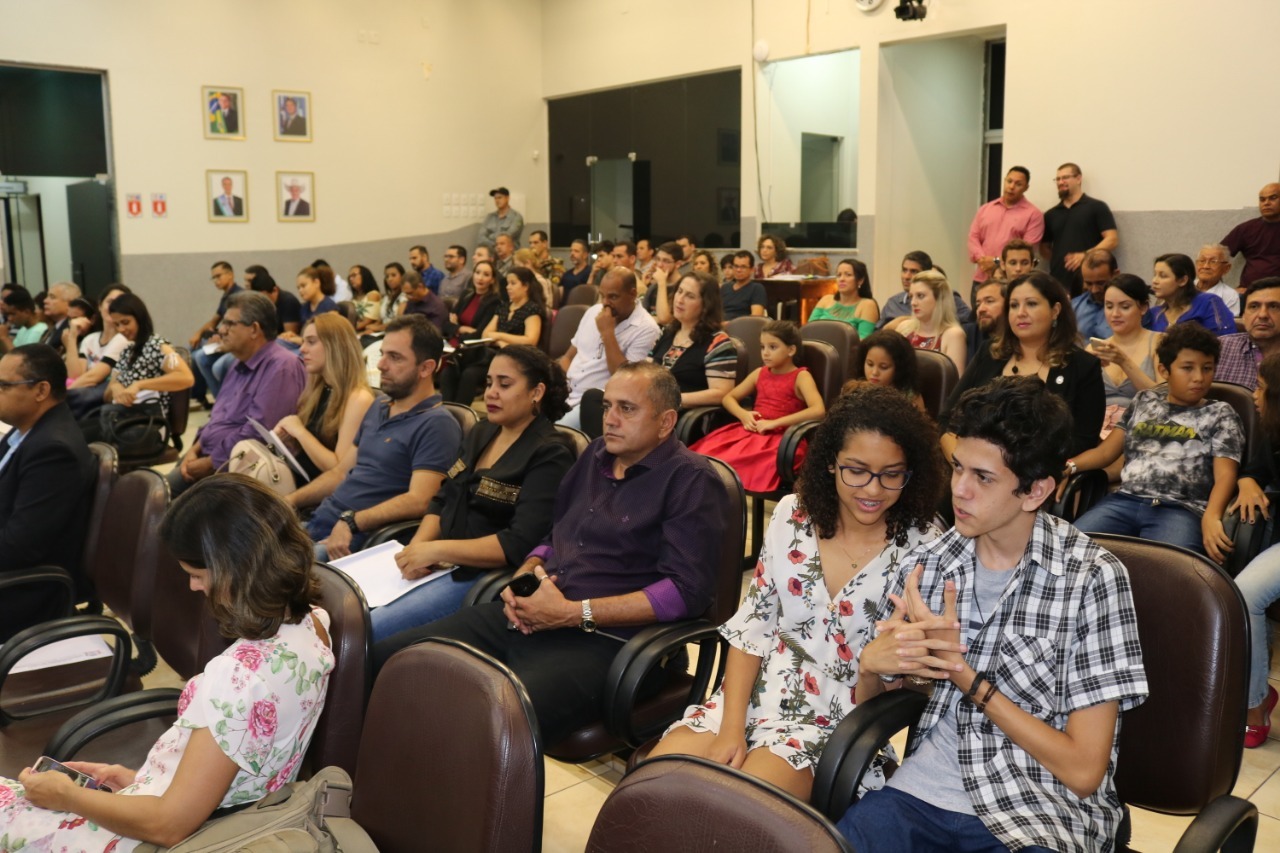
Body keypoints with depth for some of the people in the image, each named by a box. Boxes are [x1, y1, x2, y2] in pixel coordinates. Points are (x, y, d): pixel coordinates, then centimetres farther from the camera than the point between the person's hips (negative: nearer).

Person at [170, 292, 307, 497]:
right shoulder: (241, 366, 19)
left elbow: (256, 432, -22)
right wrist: (194, 450, 7)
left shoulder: (281, 367, -15)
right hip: (208, 457, 10)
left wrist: (210, 463, -14)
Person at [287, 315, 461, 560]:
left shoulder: (436, 425, -11)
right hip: (317, 522, 9)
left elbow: (418, 500, -21)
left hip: (356, 541, -9)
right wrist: (291, 500, 9)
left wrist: (351, 522, -26)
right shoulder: (379, 407, 19)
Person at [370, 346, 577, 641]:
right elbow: (442, 501, 15)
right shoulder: (481, 434, 14)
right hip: (442, 562, 8)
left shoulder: (549, 456, -10)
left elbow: (521, 543, -19)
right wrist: (417, 545, -7)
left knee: (365, 631, -22)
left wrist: (436, 550, -21)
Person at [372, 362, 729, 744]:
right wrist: (527, 571, 4)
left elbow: (687, 590, -15)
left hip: (605, 638, -8)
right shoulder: (596, 455, 19)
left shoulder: (691, 480, -5)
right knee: (386, 657, -6)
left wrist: (574, 613, -16)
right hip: (527, 620, 8)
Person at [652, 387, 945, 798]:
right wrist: (731, 726, -8)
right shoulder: (793, 514, 0)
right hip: (759, 690, 3)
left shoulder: (921, 547, -9)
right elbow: (752, 624, 1)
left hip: (838, 717, -3)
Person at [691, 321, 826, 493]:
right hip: (750, 431, 6)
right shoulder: (760, 373, 16)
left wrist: (774, 423, -19)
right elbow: (728, 398, 21)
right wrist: (743, 415, -3)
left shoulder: (800, 377, -1)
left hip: (778, 438, -6)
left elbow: (819, 411, -17)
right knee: (708, 451, -23)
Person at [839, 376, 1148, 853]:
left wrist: (963, 672, -15)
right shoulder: (926, 565, 2)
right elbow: (866, 703, 13)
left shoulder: (1092, 578, -10)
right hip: (921, 793, 3)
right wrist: (872, 662, -10)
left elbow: (1084, 770, -11)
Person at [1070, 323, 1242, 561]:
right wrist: (1067, 465, 0)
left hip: (1181, 509, -3)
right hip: (1125, 500, 3)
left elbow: (1224, 475, 2)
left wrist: (1211, 517, -19)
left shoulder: (1220, 414, 16)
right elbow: (1106, 451, 21)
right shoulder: (1144, 401, 25)